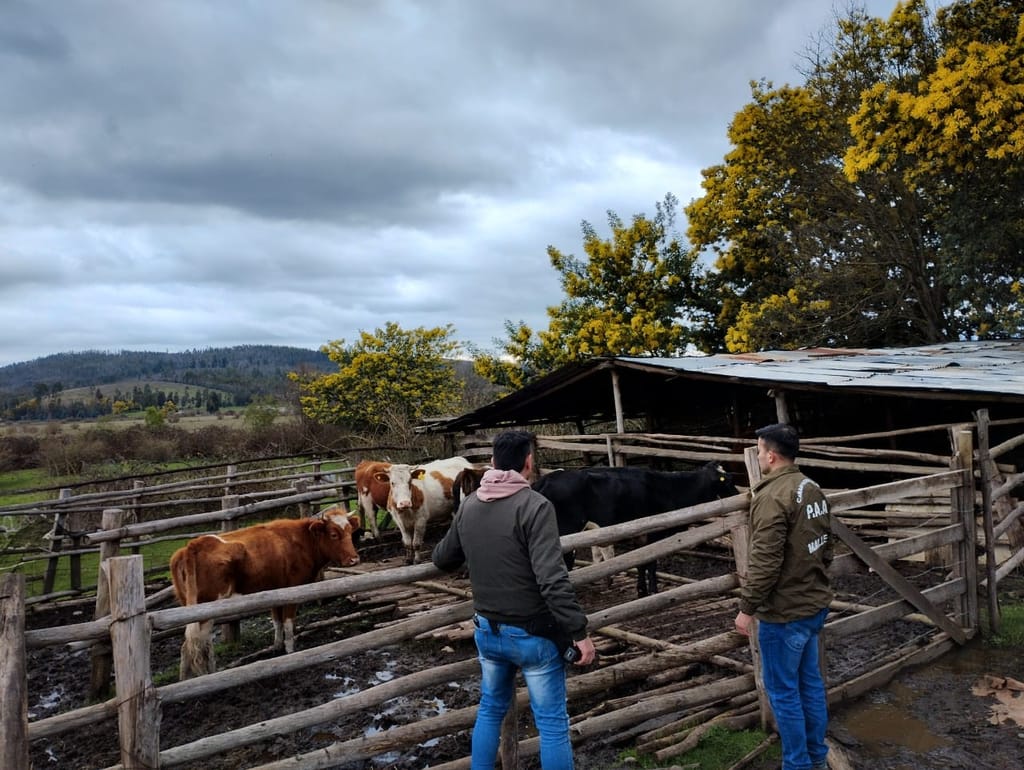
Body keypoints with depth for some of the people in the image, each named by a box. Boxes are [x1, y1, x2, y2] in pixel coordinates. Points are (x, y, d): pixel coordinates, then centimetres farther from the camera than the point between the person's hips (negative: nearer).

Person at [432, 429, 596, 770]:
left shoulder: (469, 505, 0)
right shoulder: (534, 505, -19)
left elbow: (443, 558, 14)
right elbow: (553, 579, -26)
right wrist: (579, 631, -20)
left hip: (486, 630, 6)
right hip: (533, 634, -6)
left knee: (490, 709, 24)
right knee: (552, 721, 8)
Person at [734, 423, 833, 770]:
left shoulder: (772, 496, -23)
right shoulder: (814, 490, 6)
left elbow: (764, 562, -24)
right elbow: (827, 545, 16)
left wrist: (746, 608, -16)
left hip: (784, 612, -9)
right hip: (815, 603, 9)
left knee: (783, 692, 5)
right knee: (810, 681, 20)